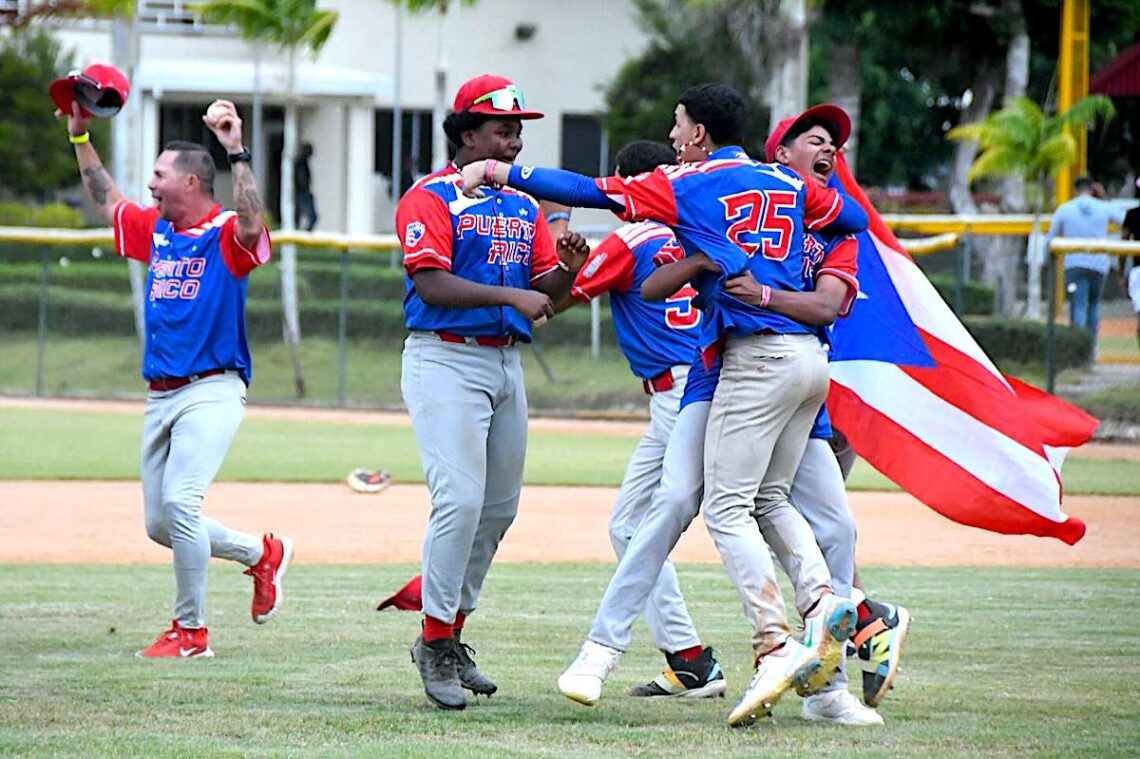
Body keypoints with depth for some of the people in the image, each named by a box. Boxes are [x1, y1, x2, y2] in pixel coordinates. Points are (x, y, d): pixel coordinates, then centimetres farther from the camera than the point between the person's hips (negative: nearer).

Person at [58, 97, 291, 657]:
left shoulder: (227, 234, -8)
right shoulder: (155, 229, 15)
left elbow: (251, 225, -31)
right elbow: (105, 200, 29)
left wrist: (236, 152, -37)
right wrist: (80, 136, 24)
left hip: (213, 393, -8)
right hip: (161, 396, 8)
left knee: (180, 501, -22)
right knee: (160, 523, 8)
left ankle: (191, 630, -11)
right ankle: (262, 554, 28)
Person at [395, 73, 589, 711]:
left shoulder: (525, 205, 15)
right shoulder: (431, 198, -7)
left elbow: (545, 293, 12)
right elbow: (432, 285, -18)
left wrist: (568, 270, -10)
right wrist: (510, 295, -26)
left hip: (507, 362, 8)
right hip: (446, 360, -8)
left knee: (500, 506, 10)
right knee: (461, 498, -17)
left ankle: (451, 636, 22)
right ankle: (436, 643, -8)